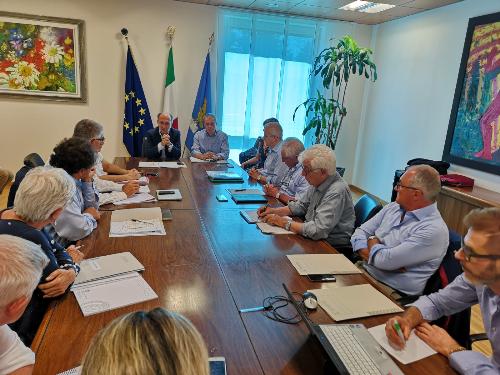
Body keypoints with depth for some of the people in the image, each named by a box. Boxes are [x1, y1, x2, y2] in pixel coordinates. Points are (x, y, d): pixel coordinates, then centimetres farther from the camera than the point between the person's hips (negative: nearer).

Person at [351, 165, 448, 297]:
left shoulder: (433, 230, -19)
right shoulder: (394, 207, 7)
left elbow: (386, 260, -24)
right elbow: (361, 232, 7)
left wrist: (372, 241, -3)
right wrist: (376, 256, -13)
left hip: (393, 292, -7)